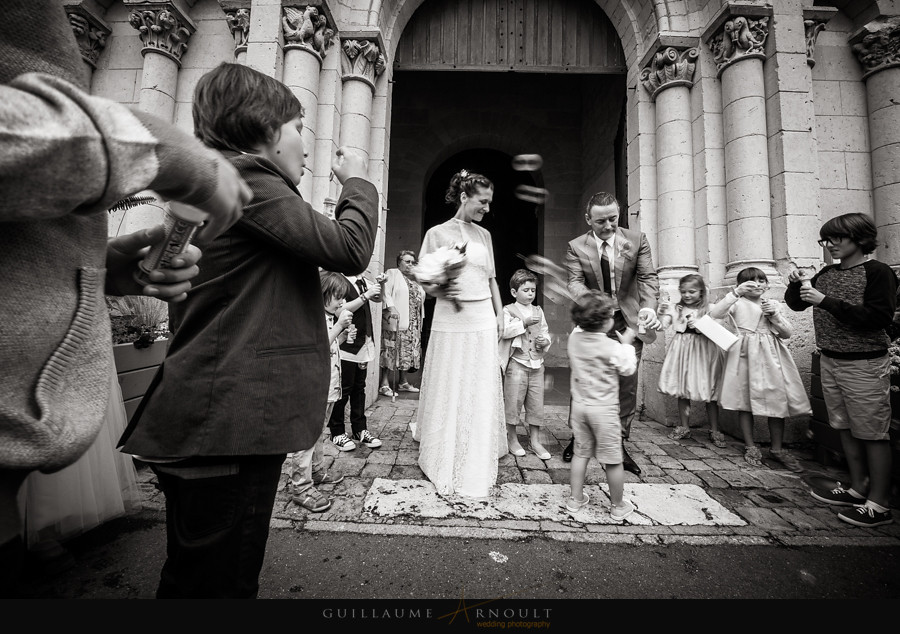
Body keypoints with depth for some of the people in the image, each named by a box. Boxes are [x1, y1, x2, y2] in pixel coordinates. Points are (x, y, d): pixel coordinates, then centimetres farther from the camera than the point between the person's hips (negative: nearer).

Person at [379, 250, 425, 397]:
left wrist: (421, 319, 17)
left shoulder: (415, 279, 22)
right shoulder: (392, 274, 2)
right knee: (391, 351, -7)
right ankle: (385, 384, -1)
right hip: (396, 321, -7)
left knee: (407, 352, 9)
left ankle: (403, 382, 18)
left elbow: (420, 300, 24)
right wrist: (391, 307, -25)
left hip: (413, 324, 7)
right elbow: (385, 292, -11)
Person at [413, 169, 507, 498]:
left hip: (483, 320, 4)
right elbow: (422, 279, -1)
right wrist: (439, 290, -20)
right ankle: (445, 462, 29)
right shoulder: (437, 233, -1)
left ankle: (476, 465, 27)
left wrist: (499, 313, 12)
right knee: (448, 390, 6)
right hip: (450, 320, -4)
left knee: (481, 392, 7)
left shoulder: (484, 234, 12)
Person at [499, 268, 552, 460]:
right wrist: (524, 322, -23)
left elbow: (546, 333, 14)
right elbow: (505, 331, -17)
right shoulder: (508, 310, -2)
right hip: (517, 363, -4)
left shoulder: (538, 311, 12)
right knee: (513, 401, 3)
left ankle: (535, 441, 23)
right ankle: (511, 439, 21)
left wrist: (545, 341, -7)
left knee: (536, 403, 9)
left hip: (537, 363, 5)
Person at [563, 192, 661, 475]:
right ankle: (578, 438, 25)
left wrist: (649, 307, -25)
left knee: (627, 386, 5)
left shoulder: (637, 240, 0)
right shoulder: (576, 247, -4)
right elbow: (574, 282, -14)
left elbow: (648, 277, -6)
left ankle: (619, 445, 20)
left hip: (628, 322, 1)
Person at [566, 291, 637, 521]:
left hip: (579, 405, 5)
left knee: (580, 453, 18)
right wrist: (627, 344, 8)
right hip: (604, 409, -5)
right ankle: (618, 506, 28)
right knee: (613, 460, 12)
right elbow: (628, 369, -2)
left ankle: (576, 499, 29)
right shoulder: (612, 347, -18)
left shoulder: (574, 337, -5)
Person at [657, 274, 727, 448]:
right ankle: (684, 427, 23)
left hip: (703, 351, -3)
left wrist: (698, 325, -23)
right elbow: (663, 324, -1)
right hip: (682, 349, 3)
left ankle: (714, 431, 18)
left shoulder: (709, 309, -2)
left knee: (709, 392, 3)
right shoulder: (677, 308, 6)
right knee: (682, 391, 10)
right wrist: (661, 314, -19)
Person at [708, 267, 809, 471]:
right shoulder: (737, 303, 0)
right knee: (745, 399, 2)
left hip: (770, 355, 4)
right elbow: (715, 313, -20)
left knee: (777, 400, 4)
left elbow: (787, 334, 12)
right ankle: (750, 446, 16)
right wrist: (736, 293, -23)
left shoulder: (772, 304, 14)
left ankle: (777, 448, 20)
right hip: (745, 354, -4)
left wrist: (774, 315, -4)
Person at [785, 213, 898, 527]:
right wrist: (795, 285, -3)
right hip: (830, 361, 6)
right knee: (846, 428, 14)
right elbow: (796, 303, 16)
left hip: (864, 364, -6)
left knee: (872, 432, 2)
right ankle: (858, 489, 28)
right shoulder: (827, 273, 8)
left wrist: (826, 301, -23)